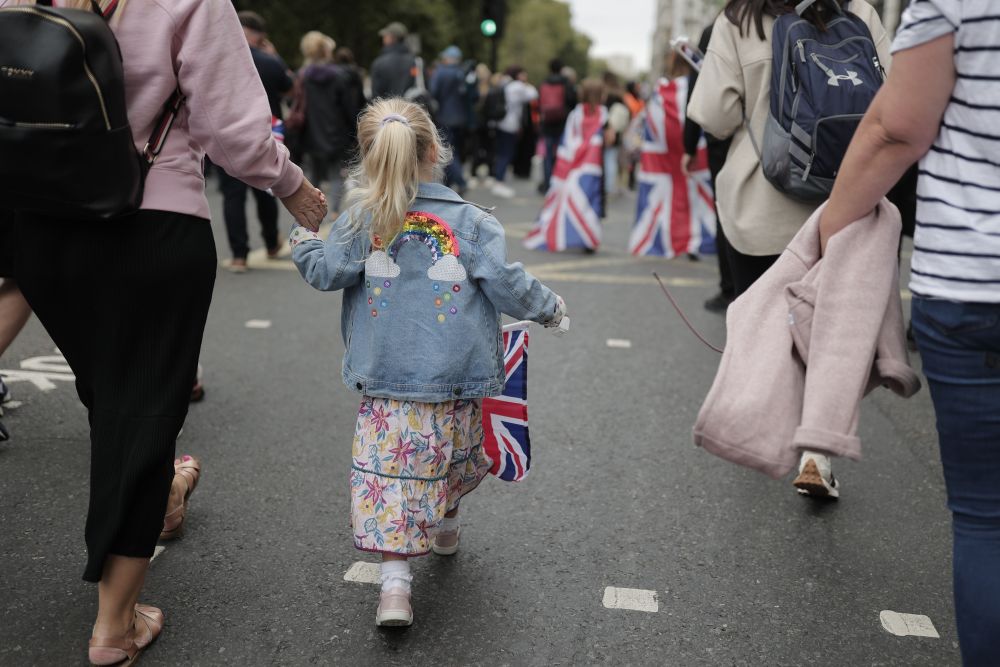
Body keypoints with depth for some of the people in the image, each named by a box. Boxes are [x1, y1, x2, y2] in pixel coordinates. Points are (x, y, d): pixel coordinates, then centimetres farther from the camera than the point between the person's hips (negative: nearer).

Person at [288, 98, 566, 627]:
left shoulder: (360, 221, -1)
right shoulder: (470, 221, -3)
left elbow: (327, 271, -4)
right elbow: (504, 282, -5)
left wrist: (303, 244, 18)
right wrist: (547, 306, 13)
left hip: (386, 382, -1)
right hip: (457, 382, 1)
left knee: (390, 473, 0)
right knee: (456, 459, 24)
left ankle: (395, 579, -8)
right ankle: (444, 525, 46)